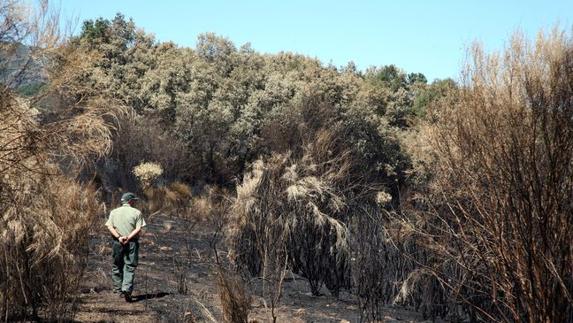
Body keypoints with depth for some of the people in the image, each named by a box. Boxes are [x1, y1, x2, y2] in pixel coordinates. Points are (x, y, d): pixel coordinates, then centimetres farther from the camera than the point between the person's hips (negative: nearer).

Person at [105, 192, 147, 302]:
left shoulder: (114, 212, 9)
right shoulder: (136, 212, 1)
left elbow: (110, 227, -2)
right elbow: (138, 229, -9)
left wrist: (119, 237, -10)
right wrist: (128, 238, -12)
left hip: (117, 243, 3)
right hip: (132, 243, -2)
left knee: (117, 266, 15)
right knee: (130, 267, -1)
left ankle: (118, 288, 22)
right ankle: (127, 289, -14)